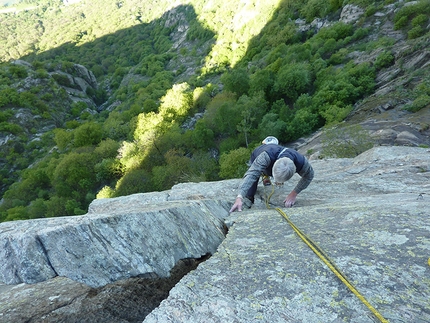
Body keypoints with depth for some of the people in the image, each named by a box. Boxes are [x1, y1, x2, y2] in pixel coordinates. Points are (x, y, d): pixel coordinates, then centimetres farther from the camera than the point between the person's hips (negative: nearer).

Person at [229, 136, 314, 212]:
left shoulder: (301, 162, -41)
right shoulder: (266, 156, -51)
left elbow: (309, 176, -19)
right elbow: (252, 174, -58)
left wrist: (293, 194, -26)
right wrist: (239, 198, -71)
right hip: (257, 156, -3)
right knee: (248, 195, 1)